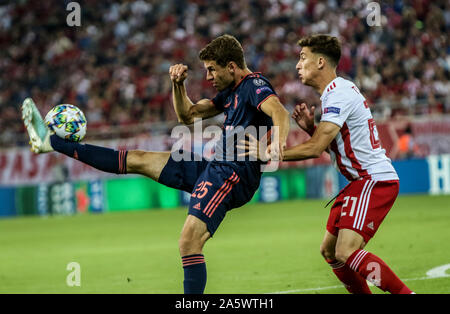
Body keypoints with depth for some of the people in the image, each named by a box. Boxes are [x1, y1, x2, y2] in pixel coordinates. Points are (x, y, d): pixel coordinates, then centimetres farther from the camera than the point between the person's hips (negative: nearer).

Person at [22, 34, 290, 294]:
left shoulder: (255, 86, -12)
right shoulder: (232, 91, 18)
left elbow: (278, 111, -33)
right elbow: (188, 115, 25)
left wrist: (279, 144, -53)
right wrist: (179, 84, 7)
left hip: (233, 175, -9)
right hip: (216, 167, 9)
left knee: (189, 244, -23)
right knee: (137, 160, 12)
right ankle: (50, 141, 18)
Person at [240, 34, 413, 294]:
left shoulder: (338, 94, -16)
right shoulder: (338, 91, 17)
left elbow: (315, 148, -23)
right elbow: (330, 145, 22)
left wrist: (267, 153, -16)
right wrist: (310, 127, 5)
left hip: (375, 180, -11)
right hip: (362, 181, 11)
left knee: (347, 252, -22)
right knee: (330, 251, 10)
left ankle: (405, 292, -17)